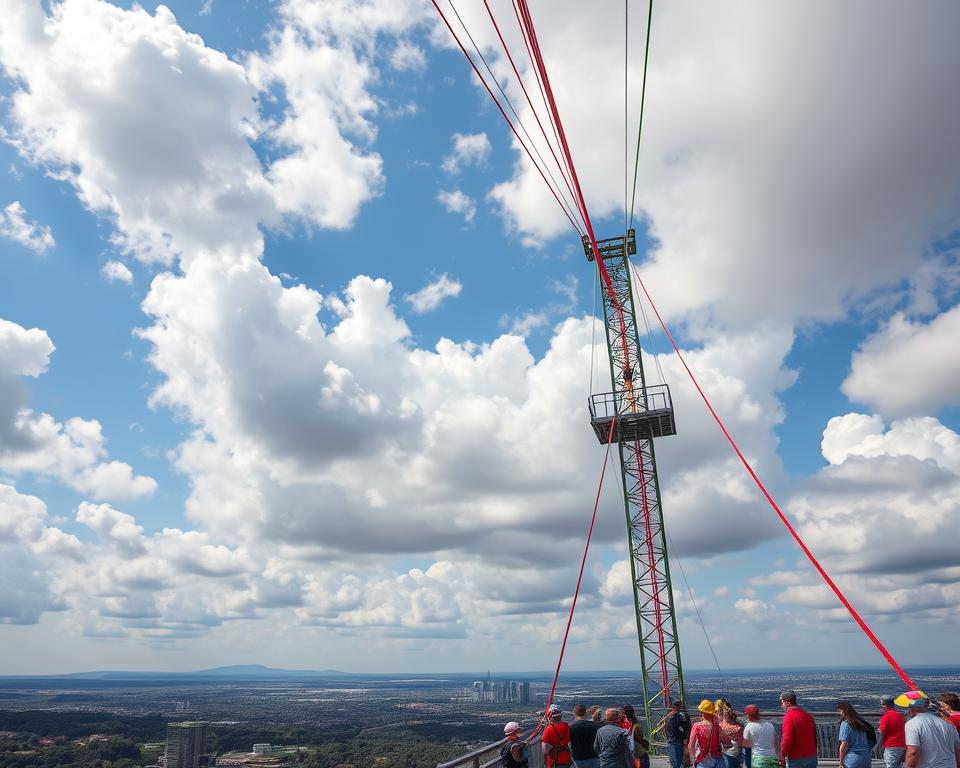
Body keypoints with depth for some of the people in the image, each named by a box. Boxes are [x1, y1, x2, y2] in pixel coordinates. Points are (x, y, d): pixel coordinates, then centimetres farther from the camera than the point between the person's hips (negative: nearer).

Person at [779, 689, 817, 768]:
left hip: (796, 759, -7)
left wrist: (782, 757, -12)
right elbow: (814, 736, 15)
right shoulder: (808, 715, 8)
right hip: (812, 758, 7)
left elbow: (787, 739, -21)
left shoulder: (789, 716, -16)